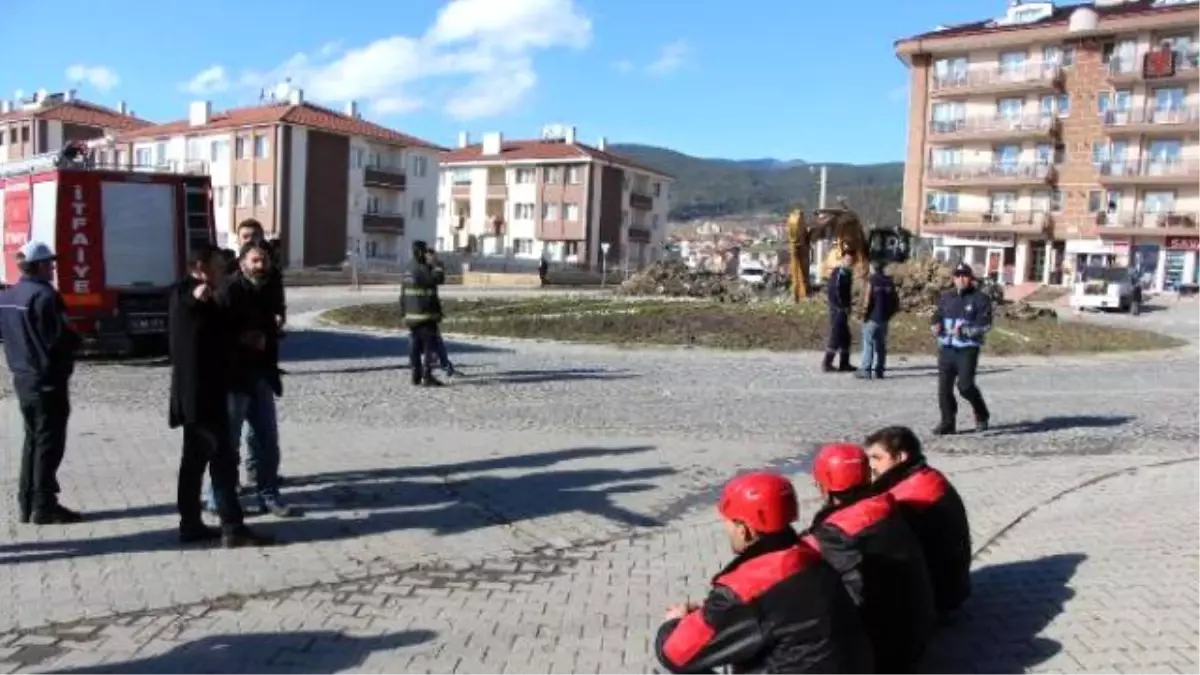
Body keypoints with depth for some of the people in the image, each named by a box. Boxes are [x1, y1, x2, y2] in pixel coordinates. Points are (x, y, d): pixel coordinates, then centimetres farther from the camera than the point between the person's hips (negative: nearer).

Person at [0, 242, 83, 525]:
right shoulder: (44, 296, -17)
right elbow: (60, 339, -21)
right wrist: (76, 340, -2)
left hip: (23, 378, 9)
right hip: (48, 380, -9)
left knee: (33, 440, 15)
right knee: (49, 443, -2)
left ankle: (27, 504, 19)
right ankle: (44, 506, 2)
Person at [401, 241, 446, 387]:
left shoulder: (410, 271, 15)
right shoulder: (422, 270, -15)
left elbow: (403, 295, 17)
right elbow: (438, 278, -22)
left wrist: (404, 312, 21)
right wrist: (437, 263, -8)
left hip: (412, 316, 9)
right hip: (425, 316, -9)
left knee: (416, 346, 11)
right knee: (430, 347, -7)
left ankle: (416, 376, 15)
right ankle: (427, 376, -10)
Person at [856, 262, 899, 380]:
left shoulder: (872, 280, -10)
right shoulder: (890, 281, 5)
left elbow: (868, 300, -15)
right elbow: (896, 300, 5)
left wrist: (864, 313, -4)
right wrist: (890, 313, 14)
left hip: (873, 317, -5)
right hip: (884, 318, 5)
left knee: (868, 344, -1)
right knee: (881, 345, 11)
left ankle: (865, 370, -5)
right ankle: (879, 371, 12)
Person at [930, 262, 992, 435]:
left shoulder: (980, 299, -2)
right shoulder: (946, 297, 14)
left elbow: (985, 324, -10)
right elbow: (936, 316, 15)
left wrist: (964, 330, -24)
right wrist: (935, 325, -9)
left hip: (967, 349, -5)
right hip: (946, 348, 5)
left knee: (965, 385, -11)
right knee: (944, 386, 3)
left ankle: (982, 415, 16)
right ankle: (947, 422, 16)